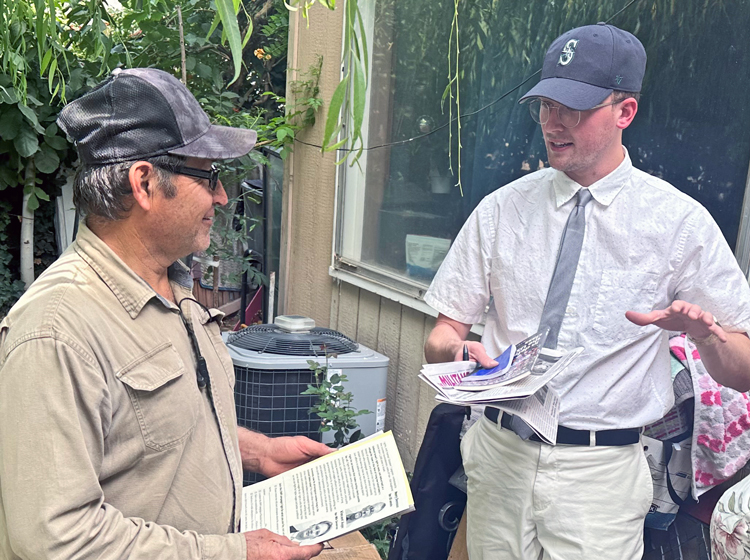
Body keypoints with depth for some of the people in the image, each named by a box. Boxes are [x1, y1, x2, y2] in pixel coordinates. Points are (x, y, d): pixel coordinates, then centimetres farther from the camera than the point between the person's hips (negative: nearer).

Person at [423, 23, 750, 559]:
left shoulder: (680, 221, -4)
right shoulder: (502, 208, 1)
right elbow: (442, 332, 2)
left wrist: (706, 334, -25)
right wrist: (459, 349, -20)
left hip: (601, 473, -2)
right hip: (500, 452, 2)